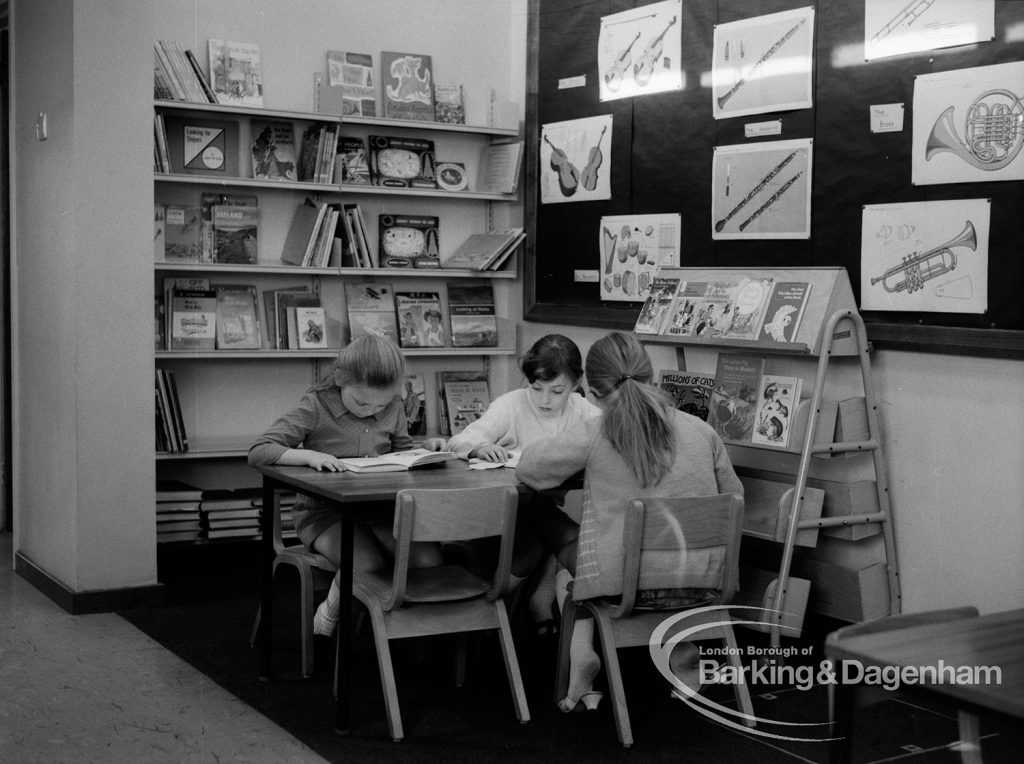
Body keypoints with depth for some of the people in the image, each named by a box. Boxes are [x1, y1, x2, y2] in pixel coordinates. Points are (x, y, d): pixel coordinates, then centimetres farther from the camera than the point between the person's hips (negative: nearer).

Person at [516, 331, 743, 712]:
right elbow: (733, 496, 8)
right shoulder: (700, 431, -3)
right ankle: (684, 656, 31)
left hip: (625, 584, -3)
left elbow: (528, 466, 1)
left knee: (566, 558, 30)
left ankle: (581, 653, 16)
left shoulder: (592, 436, -12)